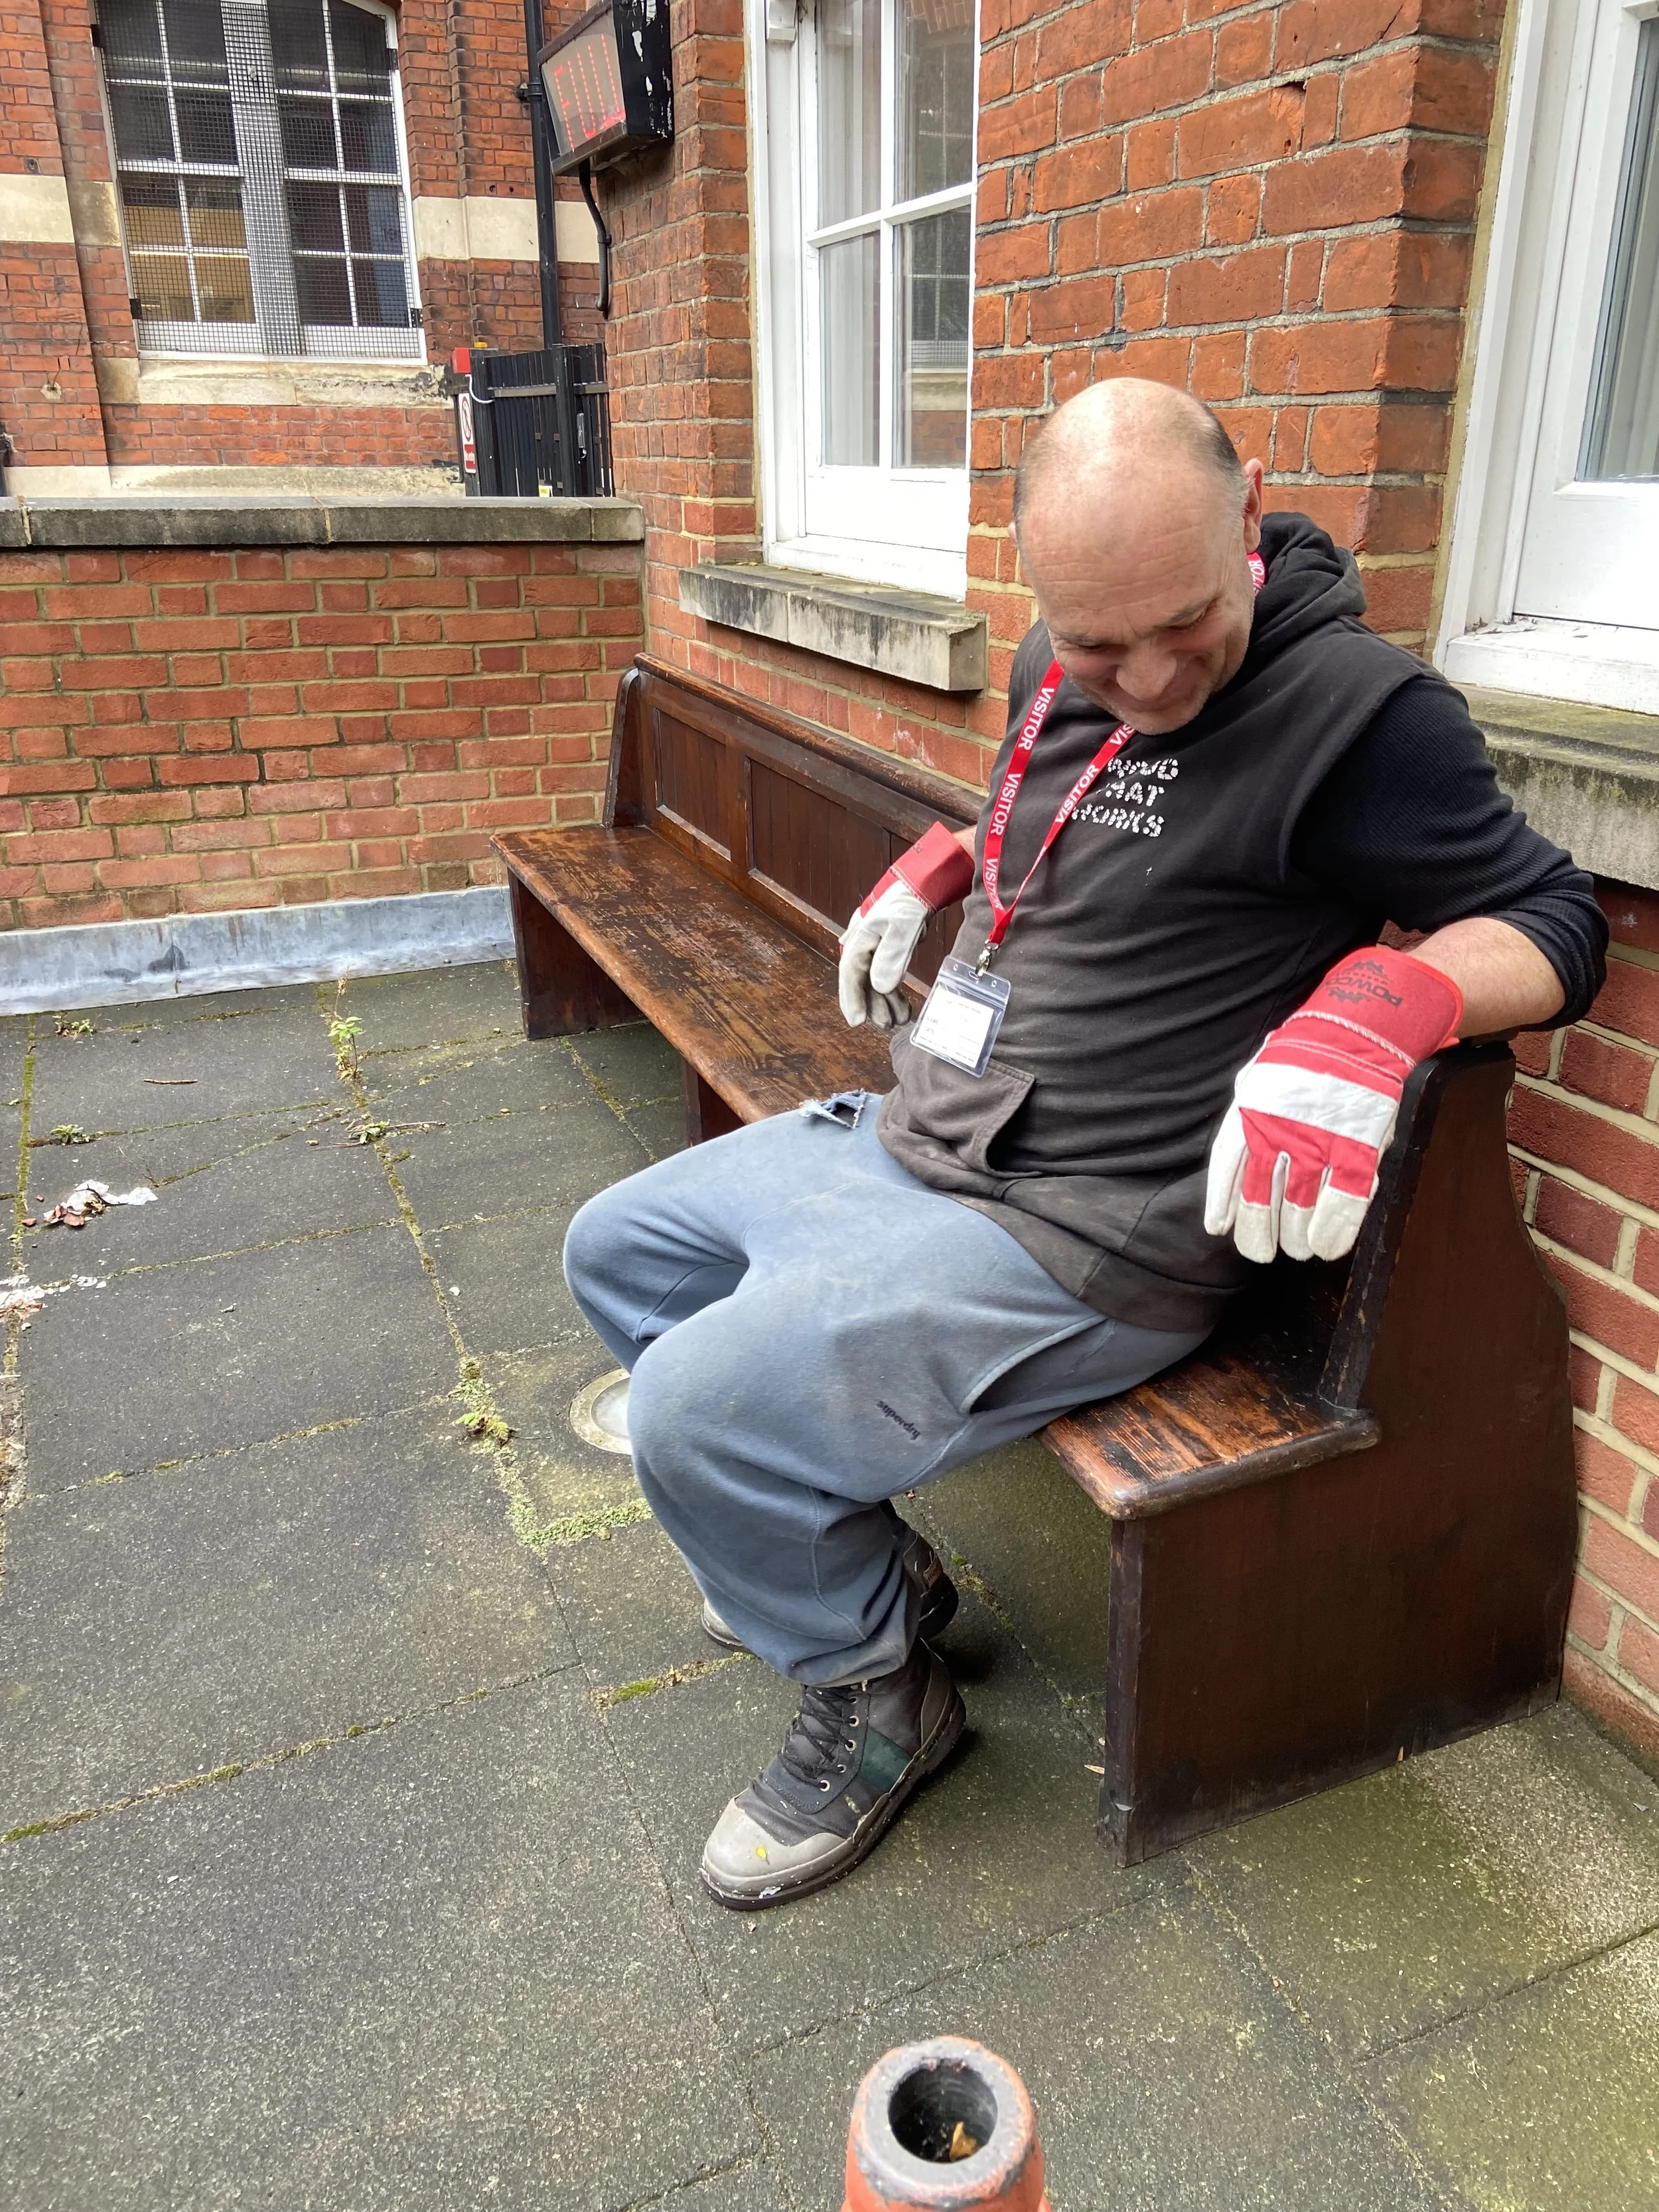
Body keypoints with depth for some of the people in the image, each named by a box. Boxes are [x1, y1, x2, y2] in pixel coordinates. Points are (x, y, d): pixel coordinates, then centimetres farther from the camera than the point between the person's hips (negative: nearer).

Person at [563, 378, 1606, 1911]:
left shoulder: (1351, 707, -16)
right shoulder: (1056, 673, 8)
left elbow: (1555, 923, -12)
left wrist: (1376, 1005, -31)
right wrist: (939, 862, 12)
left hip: (1081, 1238, -9)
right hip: (912, 1144, 9)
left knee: (695, 1412, -21)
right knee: (614, 1253, 16)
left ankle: (880, 1700, 11)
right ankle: (840, 1560, 26)